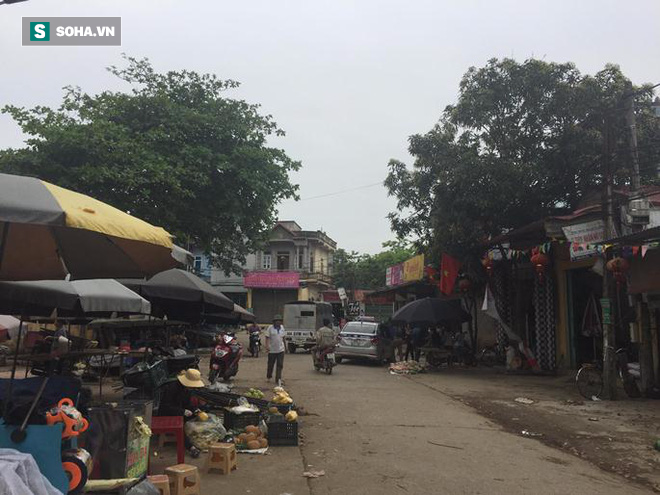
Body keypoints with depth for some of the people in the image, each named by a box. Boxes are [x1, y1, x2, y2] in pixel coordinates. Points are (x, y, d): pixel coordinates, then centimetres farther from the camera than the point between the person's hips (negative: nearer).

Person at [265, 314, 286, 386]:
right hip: (272, 350, -3)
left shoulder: (282, 327, 7)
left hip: (281, 350, 3)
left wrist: (284, 345, 18)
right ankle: (268, 377, 30)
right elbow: (267, 338, -11)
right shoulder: (270, 328, -7)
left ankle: (278, 379, 5)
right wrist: (267, 346, -22)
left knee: (280, 365, 0)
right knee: (270, 365, 10)